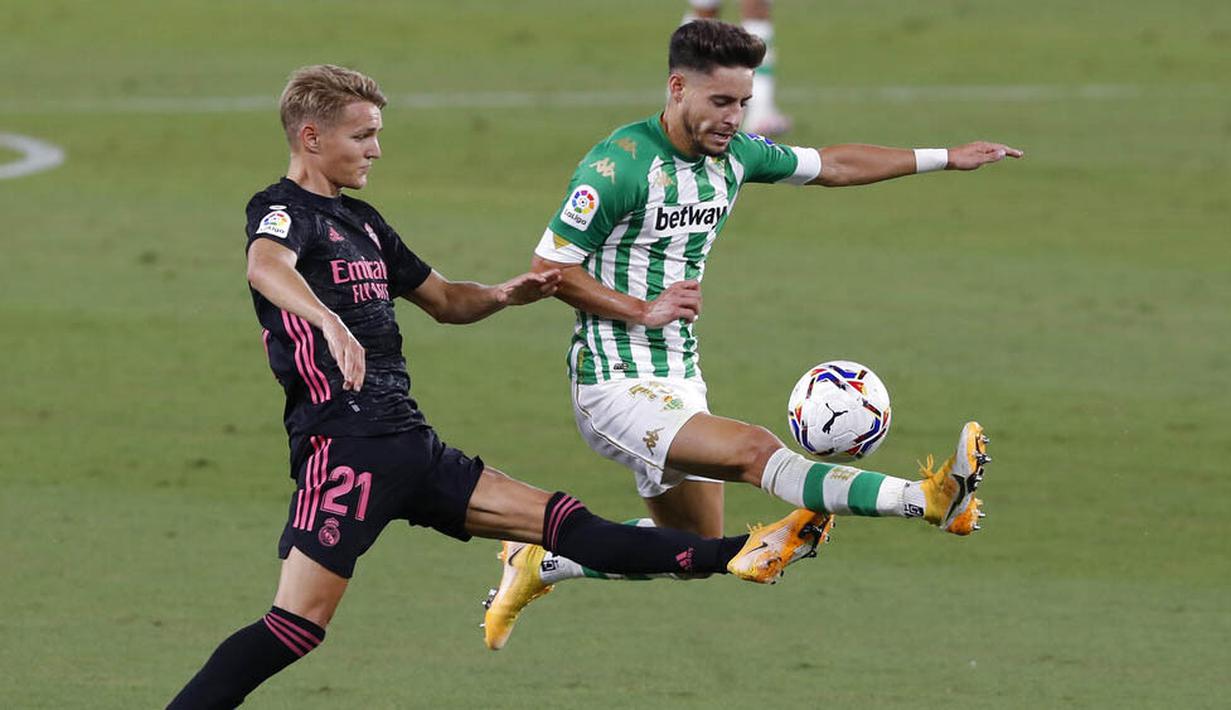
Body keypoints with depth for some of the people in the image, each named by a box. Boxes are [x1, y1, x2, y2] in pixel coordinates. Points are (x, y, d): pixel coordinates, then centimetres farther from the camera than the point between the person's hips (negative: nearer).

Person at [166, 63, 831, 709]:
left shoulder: (361, 220, 22)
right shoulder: (283, 212, -6)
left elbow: (443, 301, 32)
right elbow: (266, 267, -31)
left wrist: (504, 294, 9)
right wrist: (330, 324, -51)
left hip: (408, 445, 8)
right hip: (342, 446, -8)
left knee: (558, 521, 5)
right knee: (297, 625, -16)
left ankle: (739, 556, 2)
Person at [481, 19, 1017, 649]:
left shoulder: (733, 154, 5)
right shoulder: (621, 165, -18)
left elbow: (830, 165, 19)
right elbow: (548, 268, -15)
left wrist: (946, 159, 19)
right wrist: (643, 310, -19)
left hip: (679, 382, 10)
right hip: (616, 385, -10)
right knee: (754, 450, -27)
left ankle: (542, 564, 32)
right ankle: (932, 500, -46)